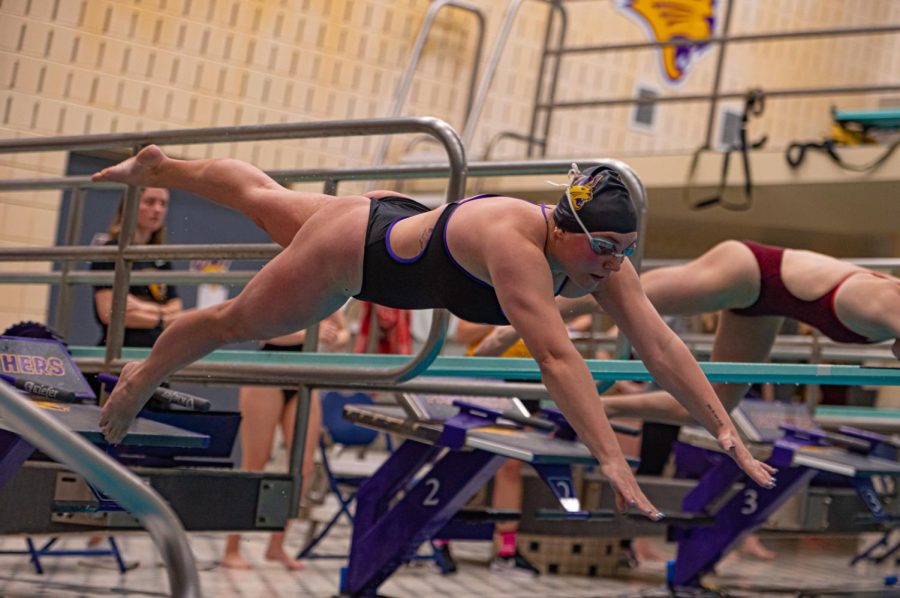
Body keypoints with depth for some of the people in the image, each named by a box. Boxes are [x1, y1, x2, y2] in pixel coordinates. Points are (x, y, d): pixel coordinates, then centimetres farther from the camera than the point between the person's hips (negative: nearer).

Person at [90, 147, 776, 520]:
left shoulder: (604, 256, -25)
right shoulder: (515, 241, -47)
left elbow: (659, 343, -28)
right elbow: (556, 356, -55)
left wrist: (724, 428, -37)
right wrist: (614, 464, -61)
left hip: (404, 223, 7)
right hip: (358, 247, -7)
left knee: (268, 200, 32)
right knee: (236, 320, 18)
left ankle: (158, 165, 59)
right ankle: (139, 379, 47)